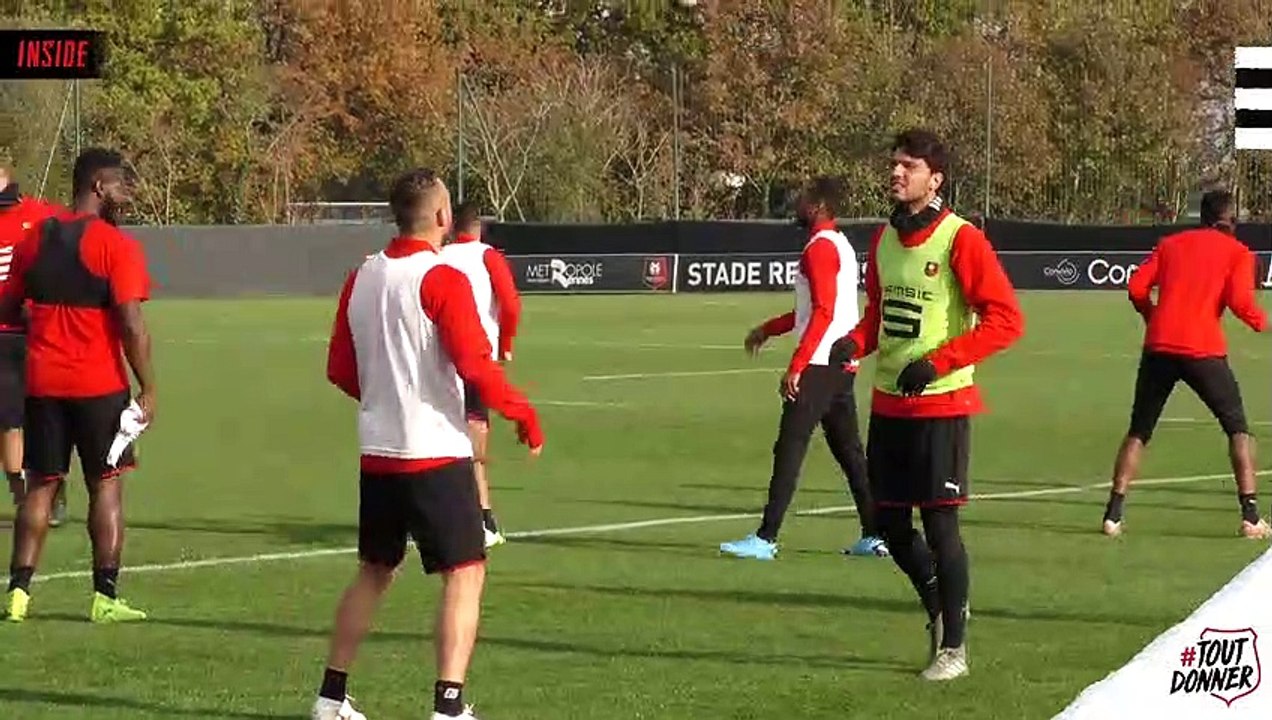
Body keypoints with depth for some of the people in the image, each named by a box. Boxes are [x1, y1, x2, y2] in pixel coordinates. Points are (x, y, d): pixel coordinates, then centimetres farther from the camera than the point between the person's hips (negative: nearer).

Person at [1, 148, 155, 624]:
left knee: (41, 485, 12)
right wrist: (148, 390, -9)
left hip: (42, 382, 5)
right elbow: (131, 325, -15)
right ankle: (105, 598, 3)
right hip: (99, 384, -4)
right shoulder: (116, 246, -10)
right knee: (106, 485, 5)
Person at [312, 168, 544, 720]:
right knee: (465, 573, -2)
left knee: (374, 572, 20)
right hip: (436, 453, -7)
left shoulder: (361, 279, 7)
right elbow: (475, 365, -20)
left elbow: (340, 370, 14)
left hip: (377, 453, 7)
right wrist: (524, 415, -8)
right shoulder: (443, 281, -14)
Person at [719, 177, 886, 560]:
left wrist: (796, 366, -24)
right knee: (848, 451, 12)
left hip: (819, 366, -10)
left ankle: (765, 539, -13)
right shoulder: (840, 245, 19)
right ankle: (874, 535, 12)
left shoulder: (820, 248, -12)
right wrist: (769, 329, 30)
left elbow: (823, 312, -21)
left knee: (789, 449, -10)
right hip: (842, 366, 10)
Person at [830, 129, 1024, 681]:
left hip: (941, 404, -7)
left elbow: (1005, 319, -14)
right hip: (888, 403, 7)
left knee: (940, 523, -6)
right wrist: (855, 343, -1)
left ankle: (953, 648, 4)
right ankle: (938, 609, 33)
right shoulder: (884, 239, 10)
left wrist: (936, 362, -20)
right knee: (890, 525, 9)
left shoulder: (960, 240, -12)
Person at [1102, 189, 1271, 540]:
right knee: (1238, 429, 11)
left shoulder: (1171, 244, 17)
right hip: (1204, 350, -3)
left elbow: (1137, 287, 7)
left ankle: (1113, 514, 2)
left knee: (1138, 432, 13)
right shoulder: (1237, 252, 7)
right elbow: (1239, 300, -8)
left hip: (1159, 347, 3)